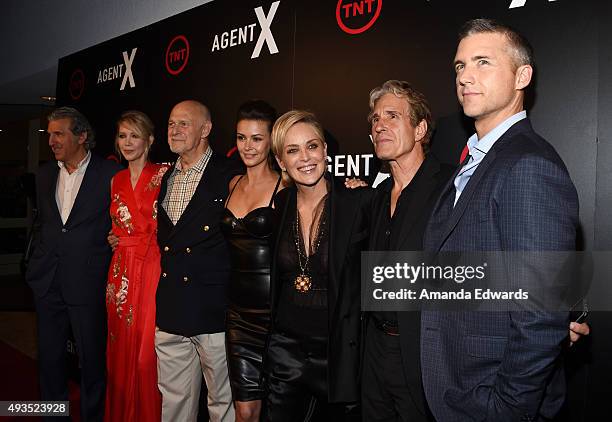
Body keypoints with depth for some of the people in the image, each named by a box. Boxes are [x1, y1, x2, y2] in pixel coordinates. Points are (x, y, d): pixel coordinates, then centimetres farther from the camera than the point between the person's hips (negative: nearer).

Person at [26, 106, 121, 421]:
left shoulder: (110, 174, -7)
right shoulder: (45, 174, 10)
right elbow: (41, 223, 18)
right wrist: (37, 264, 11)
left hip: (87, 282, -5)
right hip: (47, 281, 5)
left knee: (92, 358, 6)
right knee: (49, 356, 15)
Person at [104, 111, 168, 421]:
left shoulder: (163, 174, -5)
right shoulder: (117, 180, 13)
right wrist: (112, 238, 9)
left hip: (152, 269, -5)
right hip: (122, 272, 5)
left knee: (146, 352, -2)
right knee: (120, 350, 13)